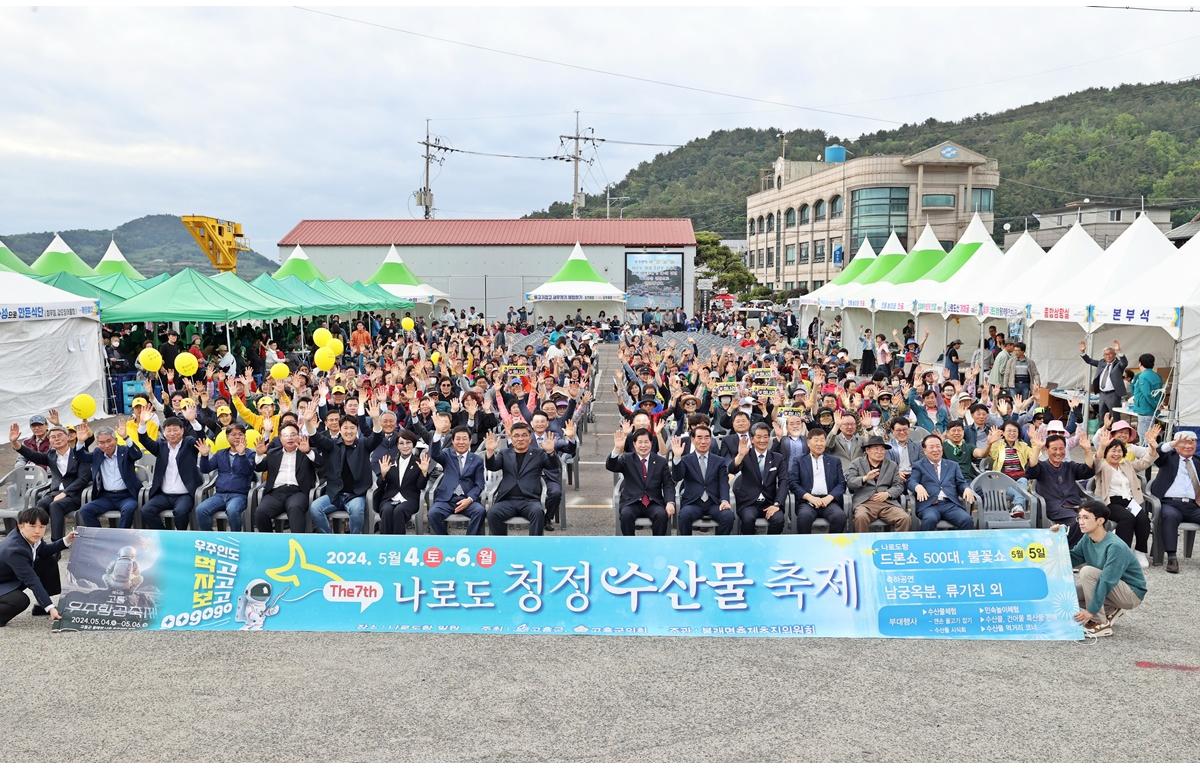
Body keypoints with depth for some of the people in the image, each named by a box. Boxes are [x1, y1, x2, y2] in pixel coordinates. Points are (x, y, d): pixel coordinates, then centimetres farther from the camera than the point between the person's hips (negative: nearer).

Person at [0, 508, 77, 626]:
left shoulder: (30, 537, -13)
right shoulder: (13, 550, -36)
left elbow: (43, 551, 10)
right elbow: (32, 581, -36)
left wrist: (65, 541, -7)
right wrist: (50, 607, -37)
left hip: (16, 580, 10)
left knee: (50, 561, 4)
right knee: (21, 601, -37)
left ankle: (42, 607, 11)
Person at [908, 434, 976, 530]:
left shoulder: (952, 465, 27)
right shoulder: (919, 466, 18)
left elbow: (961, 483, 20)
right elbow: (911, 482, 5)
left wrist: (967, 489, -5)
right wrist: (918, 487, -20)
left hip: (951, 504, 3)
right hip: (929, 505, -3)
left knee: (967, 520, -28)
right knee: (930, 519, -37)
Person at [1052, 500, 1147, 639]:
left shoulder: (1115, 547, -28)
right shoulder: (1087, 539, -4)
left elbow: (1107, 582, -30)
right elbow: (1071, 559, -3)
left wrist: (1091, 610, -30)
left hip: (1132, 594, -8)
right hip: (1111, 588, 8)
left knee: (1087, 571, -28)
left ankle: (1101, 624, -17)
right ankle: (1110, 610, 10)